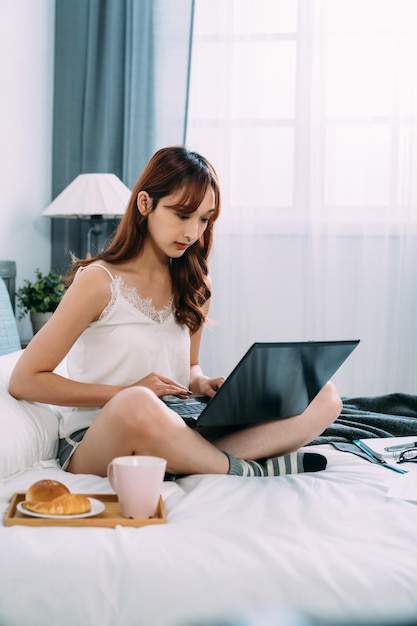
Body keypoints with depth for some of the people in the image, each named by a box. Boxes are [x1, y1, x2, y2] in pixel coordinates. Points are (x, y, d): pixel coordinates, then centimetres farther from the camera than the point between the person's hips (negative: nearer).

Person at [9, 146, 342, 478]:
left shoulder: (195, 286, 10)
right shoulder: (99, 281, -7)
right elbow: (24, 381, -9)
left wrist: (202, 384, -2)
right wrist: (128, 393, -15)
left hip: (174, 437, 6)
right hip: (92, 444, -5)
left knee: (323, 395, -7)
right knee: (137, 405, -43)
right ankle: (248, 471, -19)